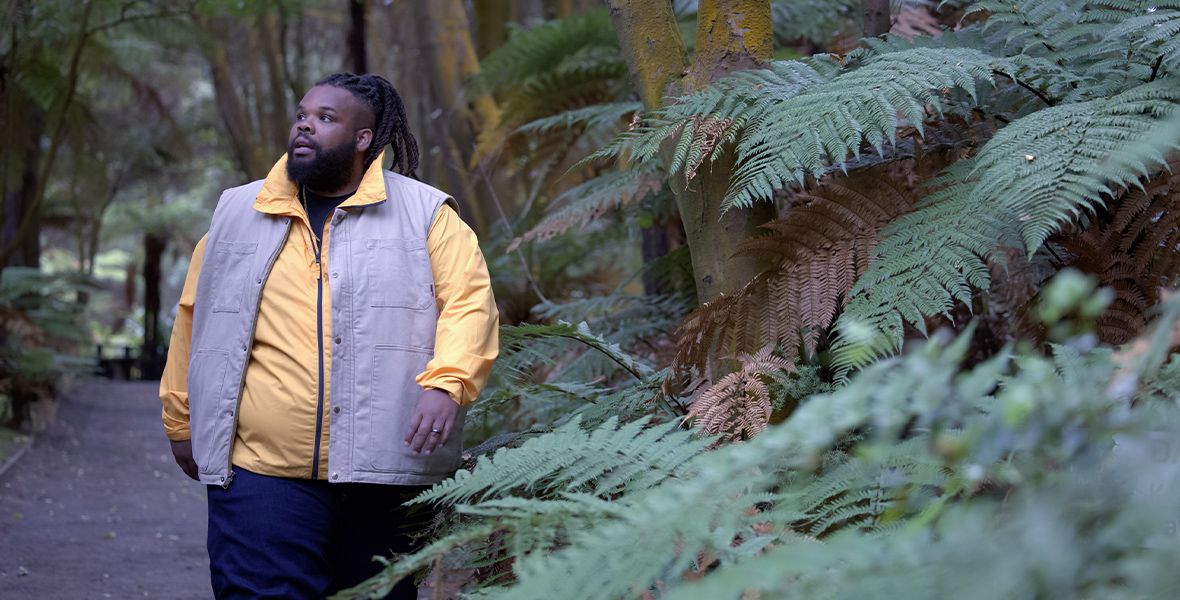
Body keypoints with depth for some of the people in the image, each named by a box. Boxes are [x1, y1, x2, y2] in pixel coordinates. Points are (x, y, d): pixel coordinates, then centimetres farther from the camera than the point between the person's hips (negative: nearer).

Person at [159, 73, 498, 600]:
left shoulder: (425, 214, 6)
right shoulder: (237, 213, 15)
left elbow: (469, 302, -2)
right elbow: (195, 316, 21)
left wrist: (447, 383, -20)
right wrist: (182, 421, 20)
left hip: (386, 477, -1)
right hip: (261, 473, 1)